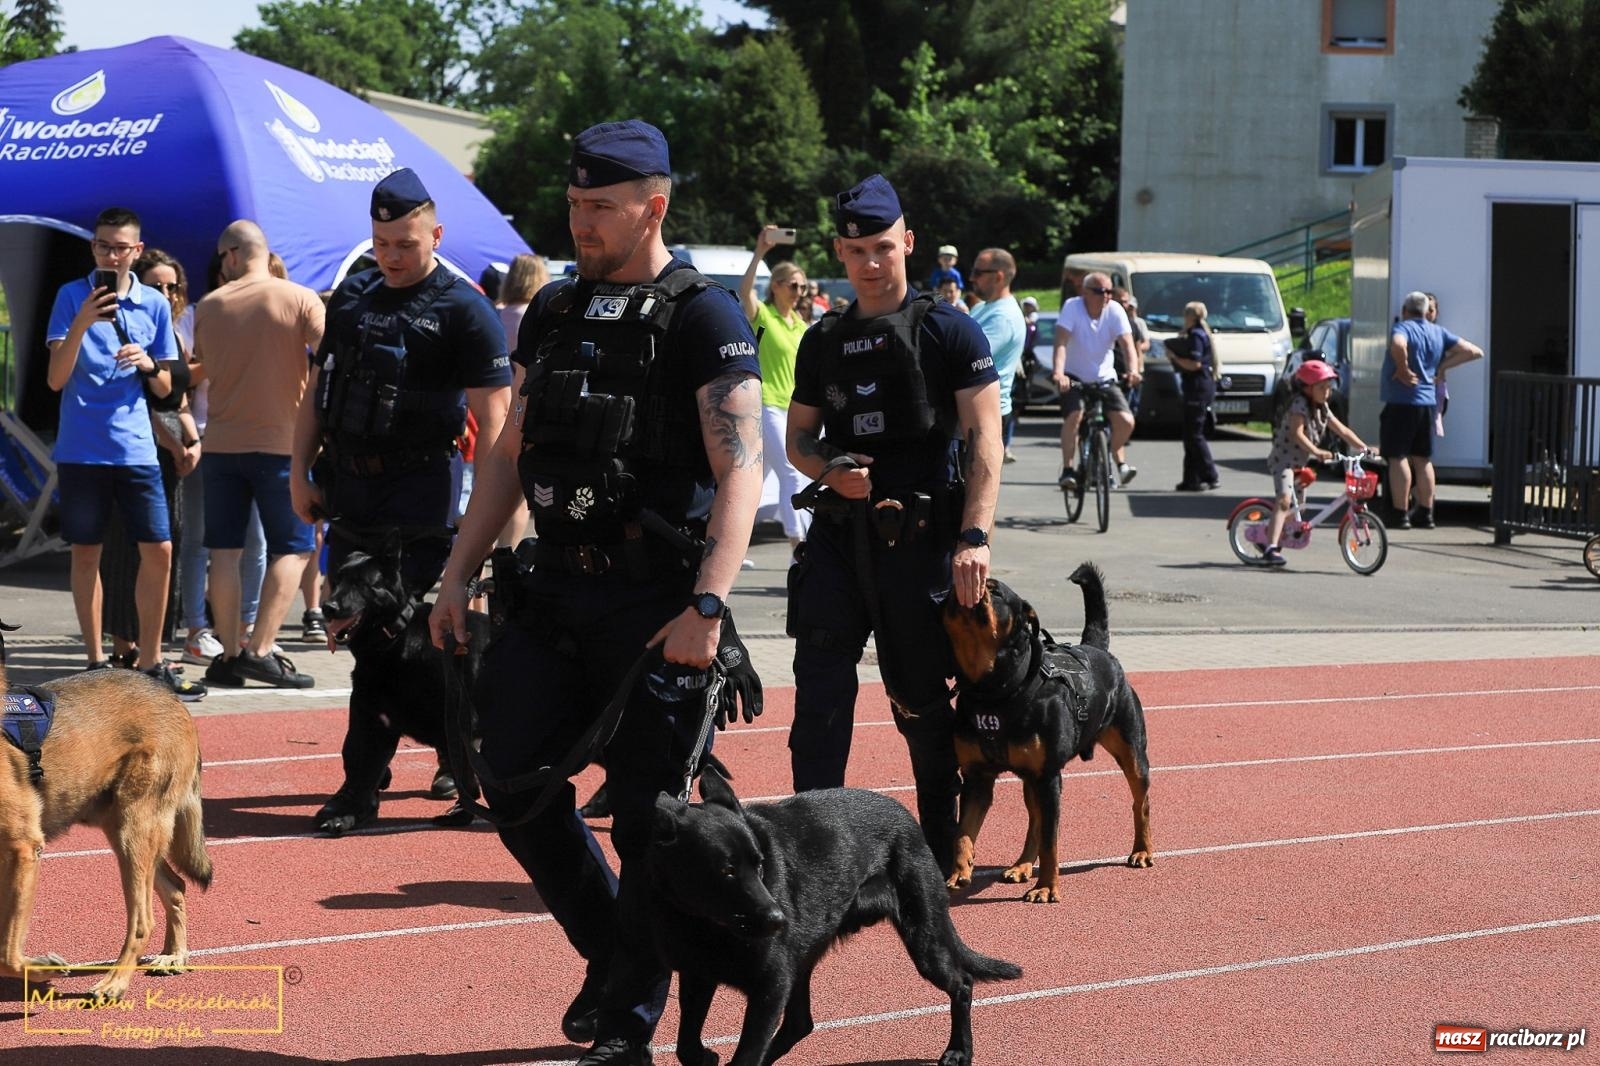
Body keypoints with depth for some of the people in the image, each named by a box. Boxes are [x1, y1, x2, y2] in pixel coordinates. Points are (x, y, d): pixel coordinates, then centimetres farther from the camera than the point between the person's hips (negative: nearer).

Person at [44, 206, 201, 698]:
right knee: (85, 552, 4)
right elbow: (56, 378, -6)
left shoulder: (155, 304, 8)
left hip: (136, 449, 2)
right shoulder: (72, 297, 0)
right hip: (81, 449, -2)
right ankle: (96, 660, 12)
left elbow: (165, 387, 12)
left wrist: (148, 364, -10)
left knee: (158, 550, -2)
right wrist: (82, 323, -19)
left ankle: (150, 661, 7)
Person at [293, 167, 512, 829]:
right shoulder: (352, 298, 12)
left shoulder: (465, 311, -7)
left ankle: (361, 785, -5)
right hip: (349, 489, 7)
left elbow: (492, 418, -10)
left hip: (418, 496, -7)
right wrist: (301, 472, 8)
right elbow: (318, 389, 17)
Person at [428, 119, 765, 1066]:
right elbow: (510, 457, 18)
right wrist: (459, 575, 12)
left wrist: (706, 605, -25)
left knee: (646, 813, -1)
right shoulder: (553, 313, 13)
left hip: (655, 602, -6)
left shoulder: (704, 316, -8)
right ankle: (609, 950, 24)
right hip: (557, 589, 6)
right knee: (518, 782, 3)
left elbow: (740, 472, -15)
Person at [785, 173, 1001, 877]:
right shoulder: (824, 341, 12)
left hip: (921, 538, -4)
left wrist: (974, 537, -19)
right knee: (820, 691, -5)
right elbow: (798, 435, 19)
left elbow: (984, 438, -8)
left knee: (922, 701, 4)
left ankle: (940, 847, 17)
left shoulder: (950, 332, -2)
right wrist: (829, 469, -5)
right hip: (838, 534, 4)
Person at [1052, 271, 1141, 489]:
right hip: (1074, 377, -3)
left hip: (1104, 378, 3)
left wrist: (1133, 370, -39)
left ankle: (1119, 462, 16)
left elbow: (1127, 344, -19)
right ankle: (1067, 470, -19)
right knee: (1074, 415, -28)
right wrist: (1059, 373, -43)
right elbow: (1061, 343, -27)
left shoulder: (1115, 311, -9)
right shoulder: (1072, 307, -16)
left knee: (1126, 421, -12)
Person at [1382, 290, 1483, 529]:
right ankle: (1425, 514, 15)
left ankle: (1400, 514, -7)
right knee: (1423, 460, 13)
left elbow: (1398, 345, -34)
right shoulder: (1439, 333, 10)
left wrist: (1403, 369, -18)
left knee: (1398, 458, -3)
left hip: (1401, 402, -6)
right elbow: (1474, 352, 11)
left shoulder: (1403, 328, -9)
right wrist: (1442, 366, 9)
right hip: (1428, 402, 6)